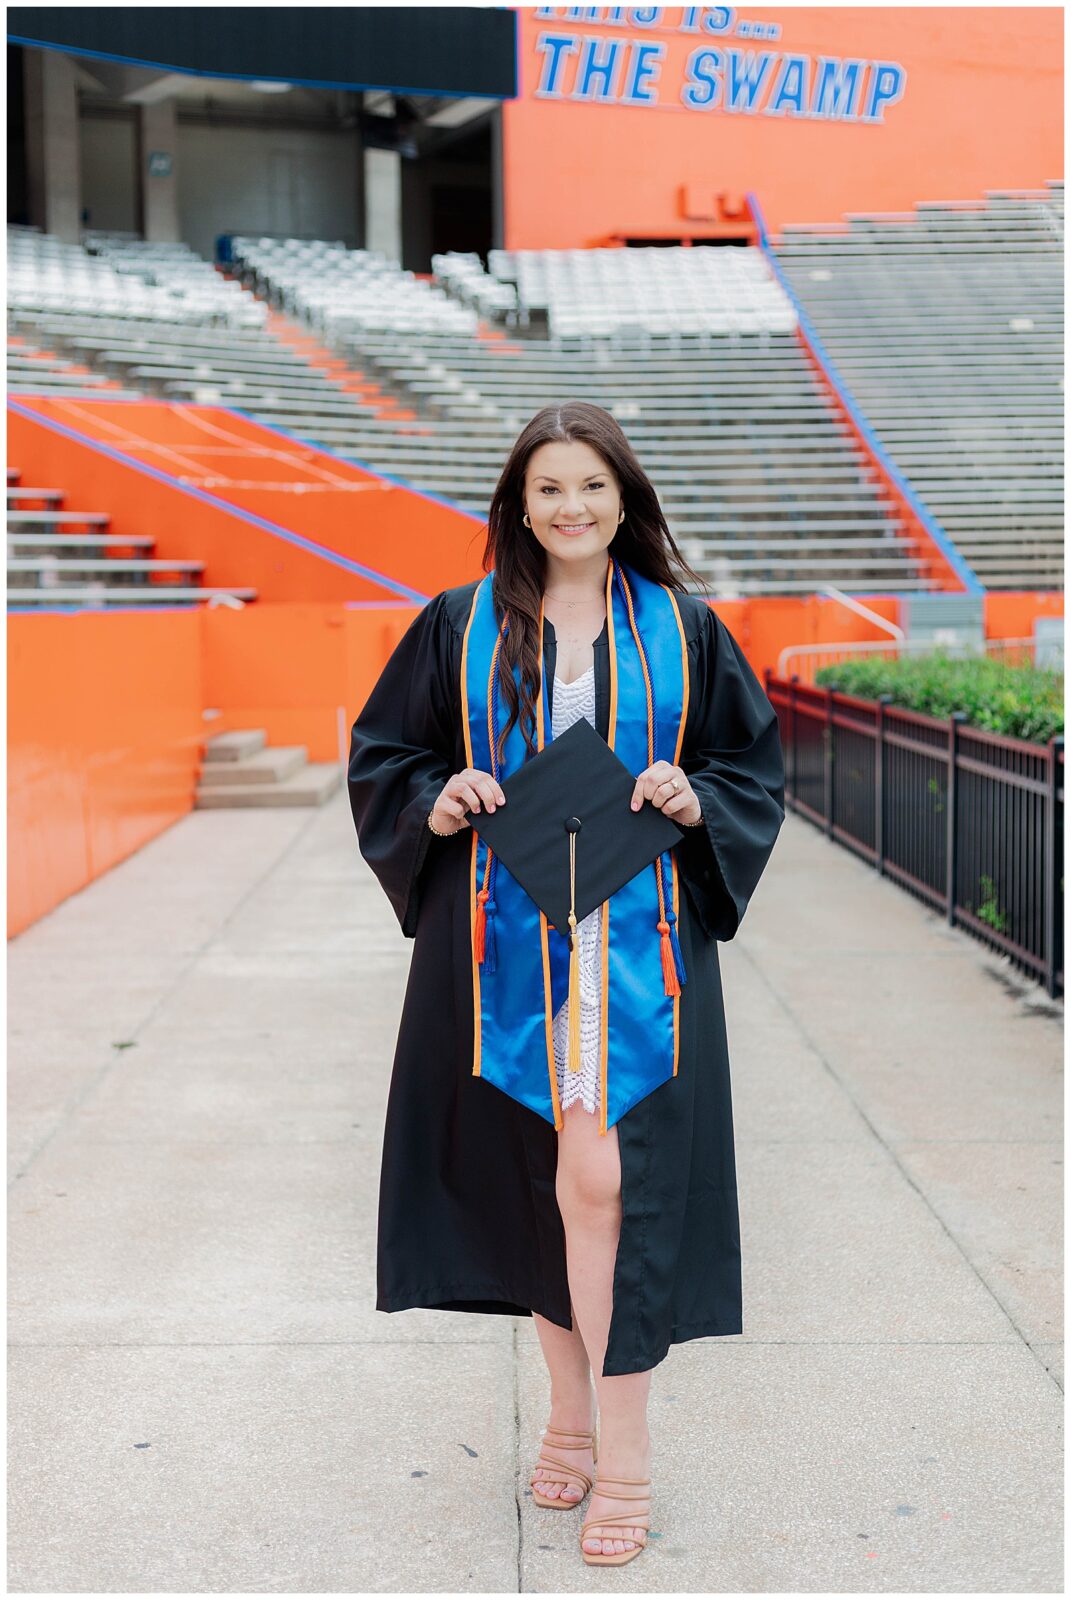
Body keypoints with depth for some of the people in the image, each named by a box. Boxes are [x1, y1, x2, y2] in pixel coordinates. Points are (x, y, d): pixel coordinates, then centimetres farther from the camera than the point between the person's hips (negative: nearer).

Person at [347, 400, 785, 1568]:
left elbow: (754, 763, 11)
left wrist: (696, 803, -9)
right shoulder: (463, 627, 6)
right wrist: (438, 802, -8)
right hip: (506, 945, 2)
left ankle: (622, 1450, 2)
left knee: (601, 1180, -9)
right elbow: (382, 751, 12)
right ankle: (572, 1409, 27)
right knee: (534, 1178, 9)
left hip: (636, 945, -1)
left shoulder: (681, 629, 5)